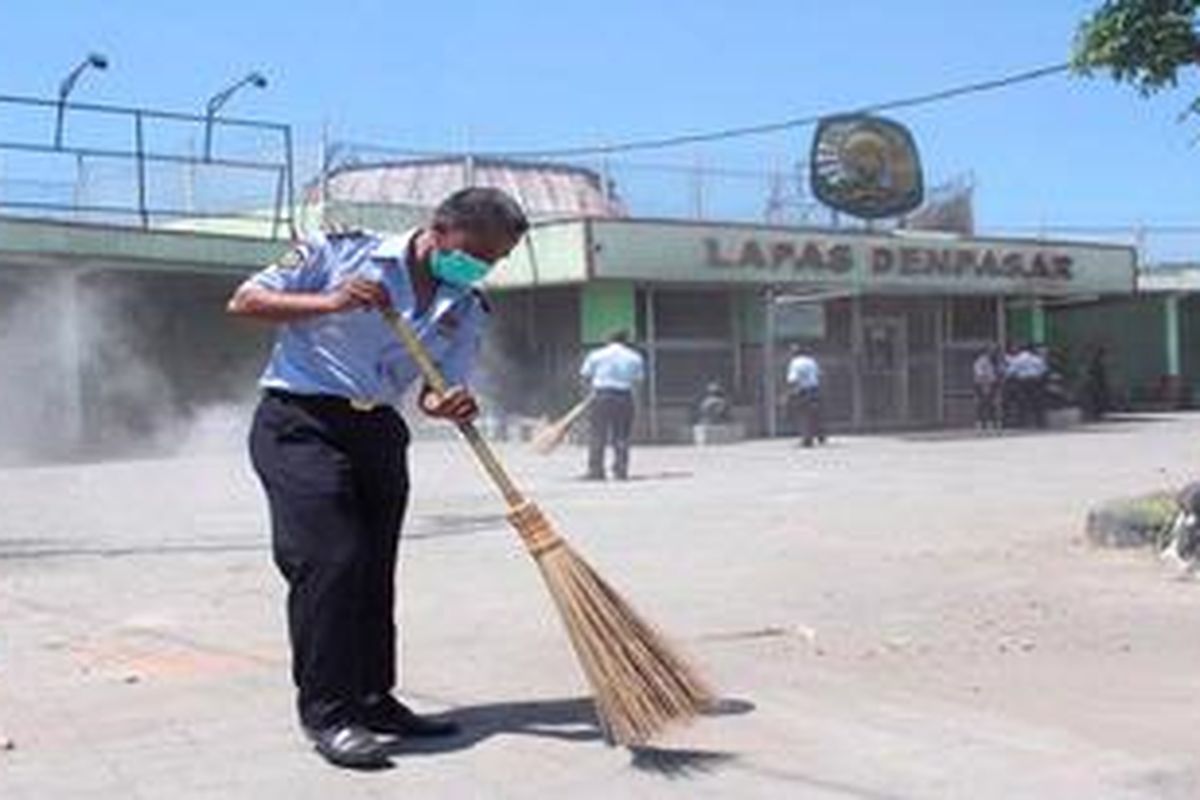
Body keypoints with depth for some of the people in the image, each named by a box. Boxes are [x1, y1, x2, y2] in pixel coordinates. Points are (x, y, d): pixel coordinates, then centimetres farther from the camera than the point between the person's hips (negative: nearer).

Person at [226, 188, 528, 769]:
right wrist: (329, 303, -19)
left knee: (375, 570, 8)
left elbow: (437, 391, 3)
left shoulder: (466, 310, 7)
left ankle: (372, 701, 21)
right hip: (298, 422, -6)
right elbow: (244, 301, -5)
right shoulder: (342, 253, -6)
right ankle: (326, 712, -5)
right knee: (330, 559, -14)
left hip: (379, 431, 6)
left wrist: (452, 406, -22)